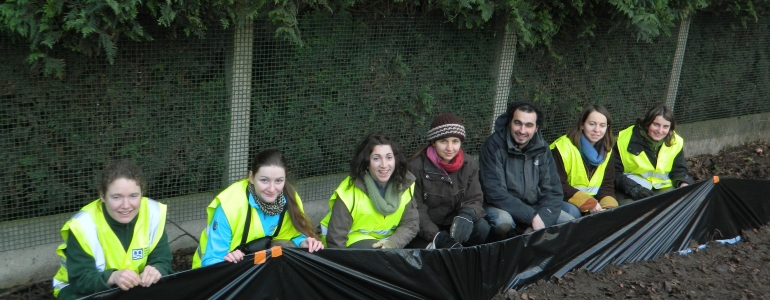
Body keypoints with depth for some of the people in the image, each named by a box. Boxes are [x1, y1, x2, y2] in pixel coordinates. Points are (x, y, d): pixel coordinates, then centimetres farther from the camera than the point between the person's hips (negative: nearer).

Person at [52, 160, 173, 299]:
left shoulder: (153, 213, -13)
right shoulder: (83, 224, -21)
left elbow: (162, 261, -11)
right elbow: (80, 279, -23)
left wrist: (156, 270, -35)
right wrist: (112, 277, -44)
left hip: (135, 288, 3)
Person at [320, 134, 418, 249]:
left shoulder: (405, 184, -10)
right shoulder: (350, 191, -21)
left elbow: (411, 224, -7)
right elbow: (336, 238, -17)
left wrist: (393, 243, -23)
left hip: (387, 242, 4)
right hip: (353, 241, -4)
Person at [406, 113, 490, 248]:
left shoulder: (469, 165, -1)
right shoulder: (417, 167, -13)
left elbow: (475, 200, -2)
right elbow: (416, 210, -14)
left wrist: (467, 214, -28)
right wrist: (436, 236, -29)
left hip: (453, 225, 5)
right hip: (423, 233, -4)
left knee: (481, 227, -25)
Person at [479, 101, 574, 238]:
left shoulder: (541, 149, 1)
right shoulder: (494, 145, -14)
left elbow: (553, 192, -1)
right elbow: (494, 192, -22)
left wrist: (540, 222, -19)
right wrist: (532, 217, -26)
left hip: (534, 208, 5)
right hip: (502, 208, -5)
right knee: (503, 221, -36)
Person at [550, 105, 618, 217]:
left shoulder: (606, 151, 6)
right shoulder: (563, 147, -15)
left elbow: (607, 185, 4)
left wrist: (608, 207, -17)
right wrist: (589, 203, -25)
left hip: (592, 199, 6)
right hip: (565, 200, -6)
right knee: (573, 212, -35)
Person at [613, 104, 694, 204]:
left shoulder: (675, 143, 2)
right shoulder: (626, 139, -9)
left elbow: (679, 170, 12)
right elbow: (615, 172, -8)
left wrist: (683, 184, -11)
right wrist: (633, 188, -23)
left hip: (663, 188, 4)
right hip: (629, 191, -4)